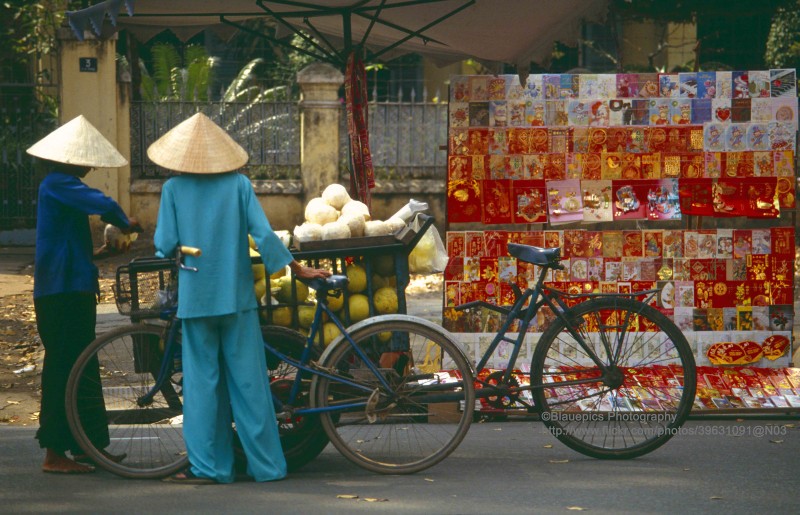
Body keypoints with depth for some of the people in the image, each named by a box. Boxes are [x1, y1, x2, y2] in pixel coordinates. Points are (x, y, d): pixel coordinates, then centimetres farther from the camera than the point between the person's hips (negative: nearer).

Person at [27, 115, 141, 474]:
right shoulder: (59, 184, -14)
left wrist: (96, 254, 16)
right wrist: (126, 224, -11)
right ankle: (55, 453, -3)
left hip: (71, 289, 11)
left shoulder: (58, 185, 19)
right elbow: (102, 204, -29)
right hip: (64, 292, -11)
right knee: (64, 367, -7)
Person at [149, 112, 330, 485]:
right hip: (236, 295, 1)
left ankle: (208, 466, 4)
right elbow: (264, 235, -4)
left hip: (195, 296, -1)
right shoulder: (238, 184, 1)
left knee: (202, 380, 4)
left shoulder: (174, 189, 0)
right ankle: (266, 464, 7)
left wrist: (163, 250, 21)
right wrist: (297, 269, 4)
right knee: (248, 379, 4)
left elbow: (165, 245, -2)